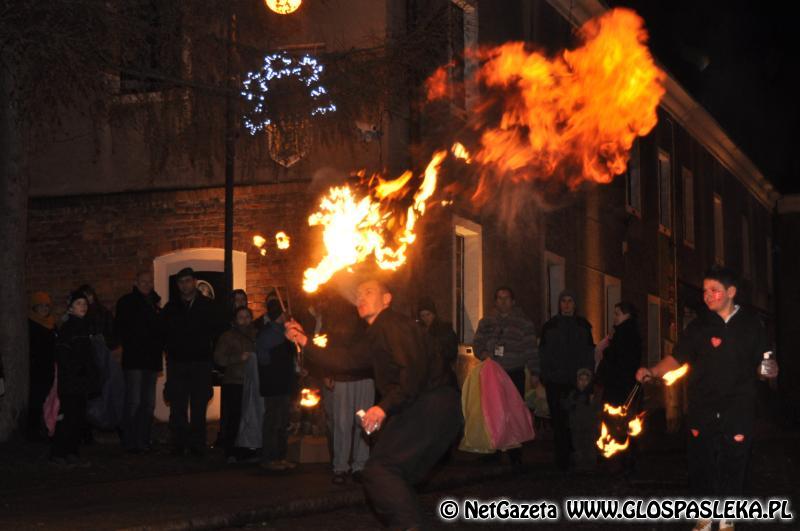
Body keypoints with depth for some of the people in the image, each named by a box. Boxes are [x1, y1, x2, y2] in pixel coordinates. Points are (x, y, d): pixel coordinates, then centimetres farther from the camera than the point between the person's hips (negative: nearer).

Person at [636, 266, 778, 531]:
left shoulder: (751, 324, 4)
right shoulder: (699, 326, 4)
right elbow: (676, 358, 2)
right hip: (702, 411, 1)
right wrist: (652, 371, -15)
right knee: (701, 465, 4)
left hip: (738, 412, 0)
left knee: (733, 467, 5)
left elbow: (764, 361, 11)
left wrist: (770, 368, -12)